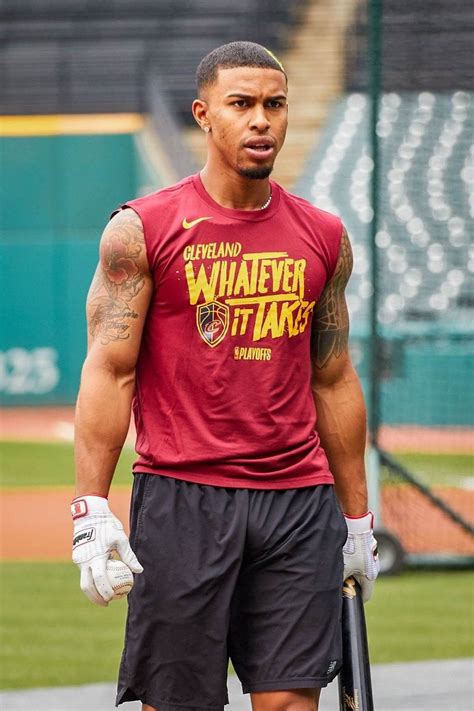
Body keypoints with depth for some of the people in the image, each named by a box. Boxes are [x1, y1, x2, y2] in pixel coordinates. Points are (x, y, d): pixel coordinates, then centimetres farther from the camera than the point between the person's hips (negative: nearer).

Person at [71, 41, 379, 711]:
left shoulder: (323, 238, 11)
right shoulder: (141, 230, -1)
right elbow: (109, 372, -4)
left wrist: (357, 519, 16)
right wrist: (91, 510, -13)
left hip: (299, 503, 3)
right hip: (181, 499, -3)